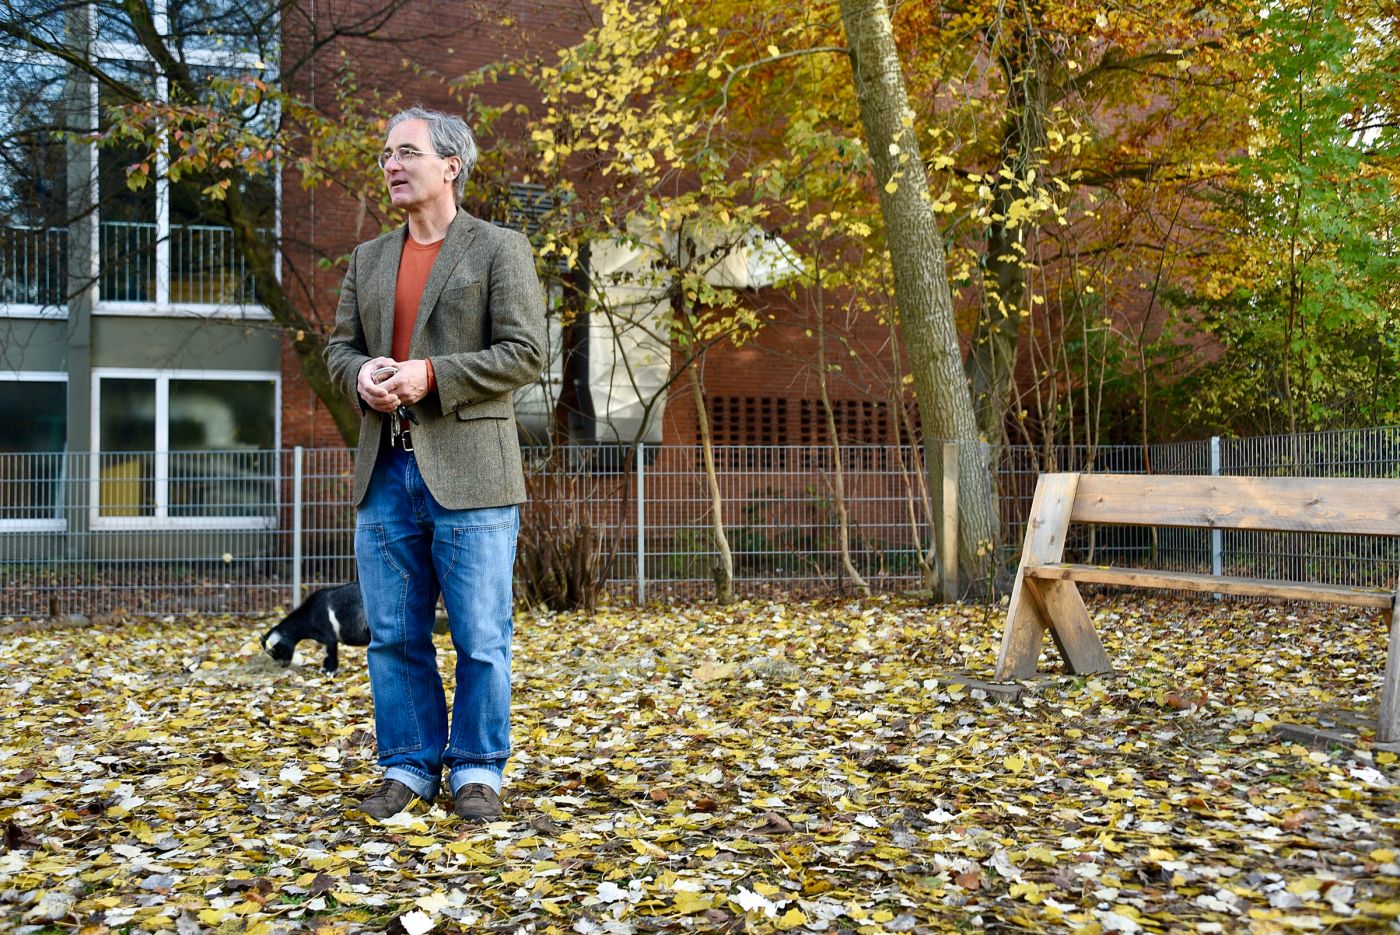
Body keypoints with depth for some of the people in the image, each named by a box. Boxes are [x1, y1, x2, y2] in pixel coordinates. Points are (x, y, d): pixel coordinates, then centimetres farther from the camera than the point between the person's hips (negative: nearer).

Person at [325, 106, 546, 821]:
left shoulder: (500, 249, 0)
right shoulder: (369, 258, 18)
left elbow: (525, 353, -8)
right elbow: (339, 345, 18)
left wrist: (431, 376, -16)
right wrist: (361, 374, -5)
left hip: (468, 475, -5)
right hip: (386, 474, 5)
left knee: (481, 639, 2)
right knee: (394, 638, 10)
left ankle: (476, 770, 16)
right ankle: (408, 767, 23)